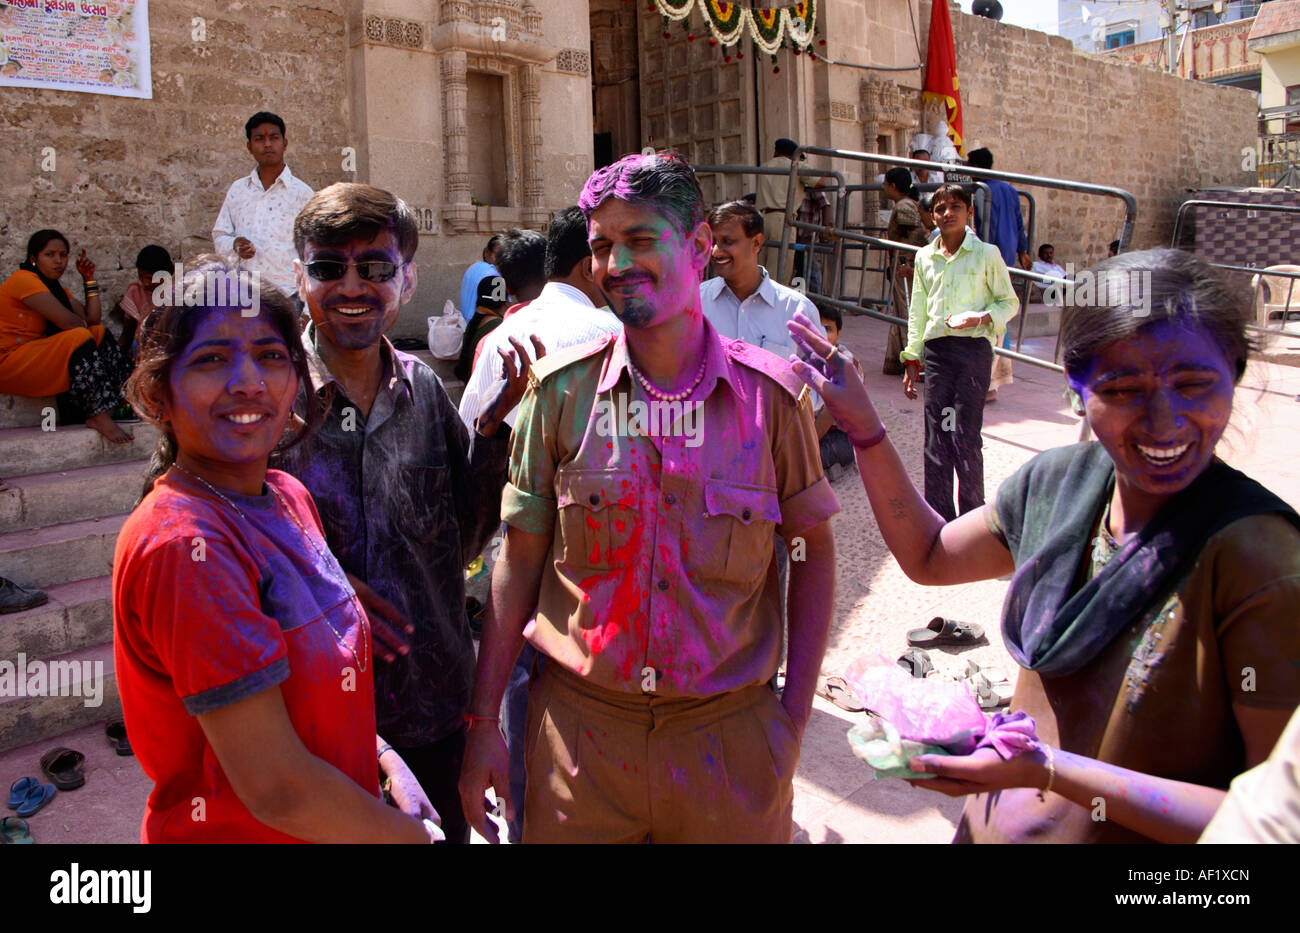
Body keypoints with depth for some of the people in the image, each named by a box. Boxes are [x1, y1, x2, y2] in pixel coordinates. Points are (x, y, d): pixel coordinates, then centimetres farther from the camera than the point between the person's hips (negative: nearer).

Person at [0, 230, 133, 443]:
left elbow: (92, 319, 7)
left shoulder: (54, 287, 17)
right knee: (79, 337, -28)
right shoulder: (23, 280, -13)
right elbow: (68, 322, -21)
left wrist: (89, 279, 8)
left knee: (100, 332, 6)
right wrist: (84, 325, 1)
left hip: (34, 357, 10)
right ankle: (99, 415, -32)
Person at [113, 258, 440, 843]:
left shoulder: (288, 496, -2)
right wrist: (414, 836, -14)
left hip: (335, 823, 7)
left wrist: (384, 759, -3)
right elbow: (276, 789, -27)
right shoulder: (185, 544, -27)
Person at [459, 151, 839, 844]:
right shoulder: (562, 390, -4)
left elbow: (813, 551, 4)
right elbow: (520, 560, 0)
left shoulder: (771, 395, -6)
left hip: (729, 734, 0)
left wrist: (794, 712, -1)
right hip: (579, 727, 0)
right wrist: (483, 723, -1)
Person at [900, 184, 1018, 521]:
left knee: (965, 436, -6)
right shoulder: (925, 257, 13)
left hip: (973, 348, -3)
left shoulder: (986, 254, 2)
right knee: (936, 436, 2)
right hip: (936, 350, 4)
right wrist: (911, 361, 15)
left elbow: (1010, 303, 7)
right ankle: (939, 517, 10)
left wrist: (981, 318, -13)